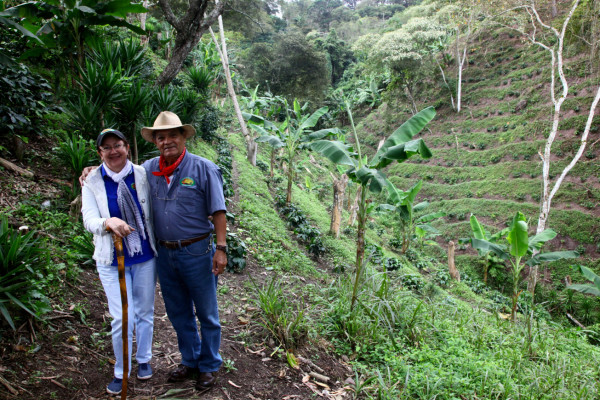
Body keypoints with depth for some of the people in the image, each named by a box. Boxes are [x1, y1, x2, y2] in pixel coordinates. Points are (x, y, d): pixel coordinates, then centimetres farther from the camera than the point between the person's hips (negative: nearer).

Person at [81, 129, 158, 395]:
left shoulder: (142, 175, -4)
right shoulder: (92, 182, -5)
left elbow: (153, 211, 3)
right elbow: (89, 220, -13)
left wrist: (160, 249, 6)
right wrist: (109, 223, -36)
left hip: (145, 256, 1)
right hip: (113, 260, -1)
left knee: (145, 312, 15)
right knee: (122, 318, -2)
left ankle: (143, 360, 39)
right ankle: (121, 372, 22)